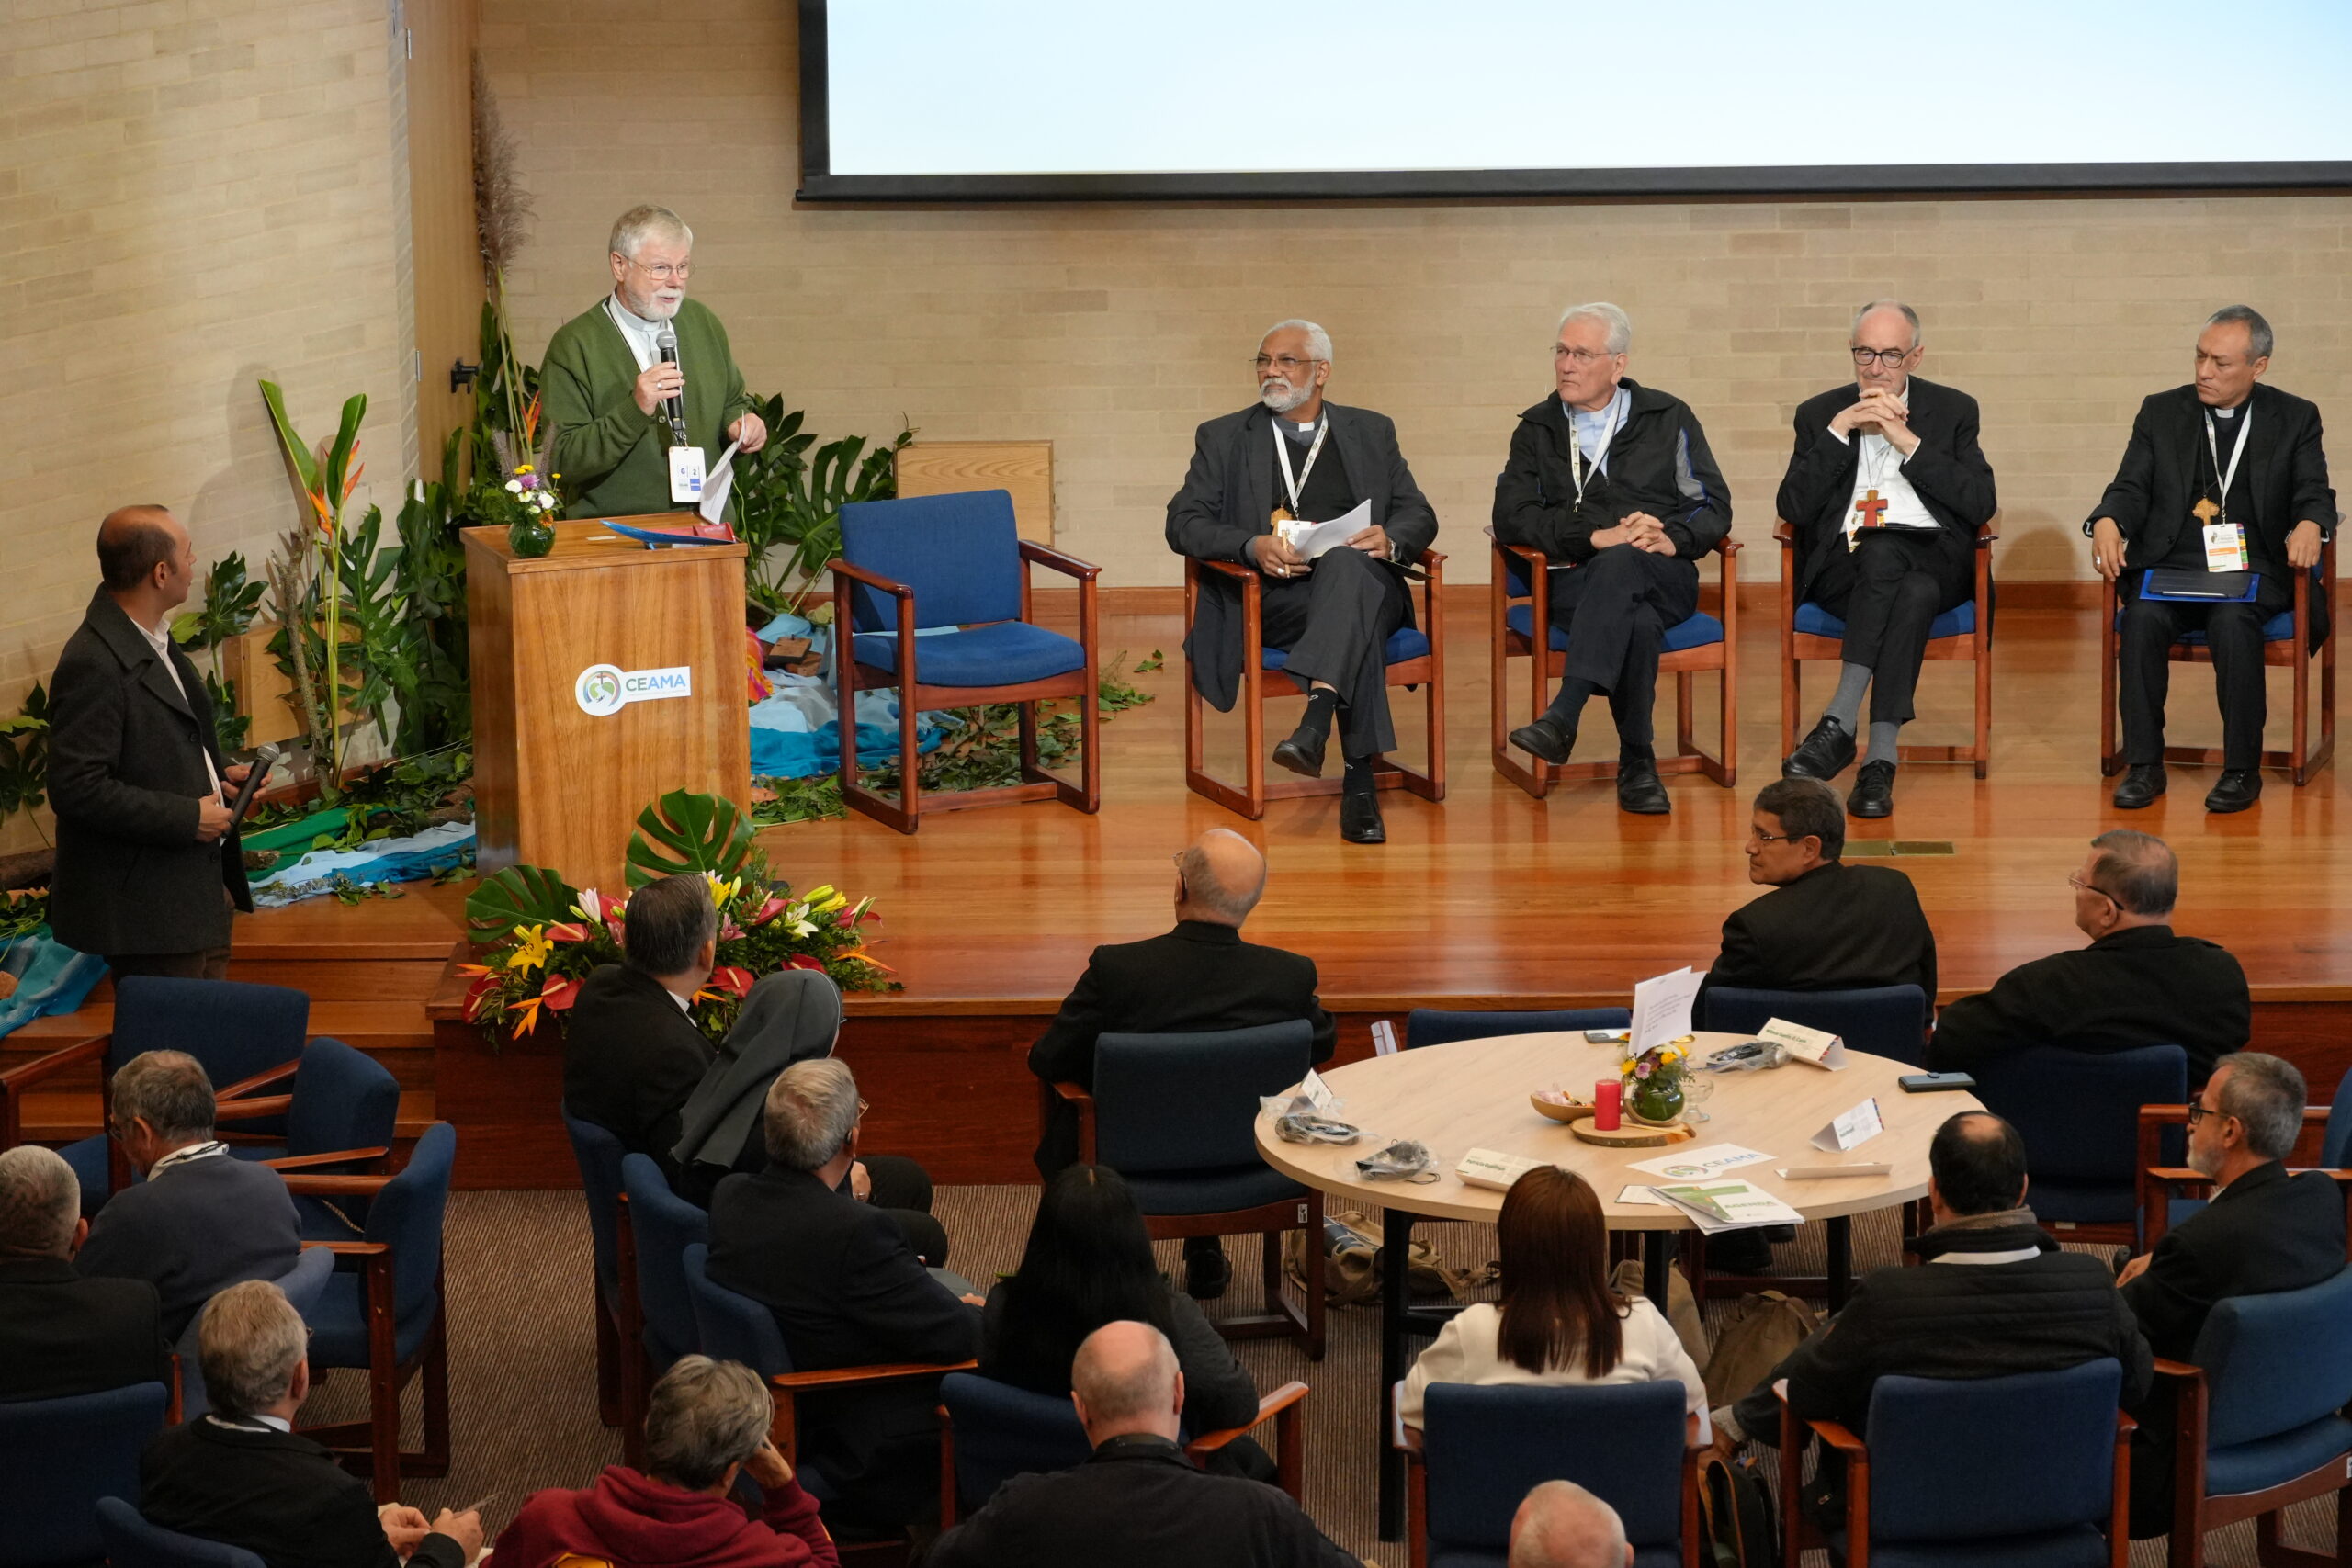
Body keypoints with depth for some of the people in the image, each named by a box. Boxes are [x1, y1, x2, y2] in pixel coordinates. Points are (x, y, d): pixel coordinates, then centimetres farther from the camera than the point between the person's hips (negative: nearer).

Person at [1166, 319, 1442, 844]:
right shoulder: (1223, 438, 17)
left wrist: (1390, 540, -12)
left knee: (1346, 563, -39)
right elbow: (1183, 522, 5)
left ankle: (1316, 720, -57)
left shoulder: (1371, 432, 22)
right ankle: (1359, 777, -47)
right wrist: (1252, 546, -16)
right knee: (1357, 620, -37)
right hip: (1269, 599, -1)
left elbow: (1419, 515, 15)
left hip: (1360, 579, 1)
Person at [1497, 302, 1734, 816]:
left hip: (1663, 579, 0)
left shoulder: (1667, 418, 14)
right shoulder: (1536, 430, 16)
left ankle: (1562, 717, -50)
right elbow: (1511, 515, 1)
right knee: (1637, 622, -36)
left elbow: (1714, 507, 8)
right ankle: (1637, 764, -32)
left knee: (1621, 562, -38)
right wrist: (1594, 536, -12)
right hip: (1574, 582, 1)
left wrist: (1672, 539, -14)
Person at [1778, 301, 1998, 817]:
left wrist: (1908, 442, -5)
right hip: (1843, 568, 0)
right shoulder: (1819, 414, 17)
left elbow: (1982, 505, 0)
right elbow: (1793, 509, 4)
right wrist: (1838, 432, -4)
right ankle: (1880, 756, -44)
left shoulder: (1953, 411, 15)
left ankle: (1839, 726, -42)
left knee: (1882, 550, -37)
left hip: (1932, 559, 0)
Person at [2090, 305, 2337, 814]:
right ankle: (2144, 765, -23)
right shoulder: (2162, 412, 13)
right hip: (2171, 564, 2)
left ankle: (2242, 769, -26)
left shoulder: (2295, 419, 10)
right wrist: (2107, 522, -16)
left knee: (2232, 620, -35)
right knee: (2144, 617, -31)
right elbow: (2131, 488, 7)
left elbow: (2315, 495, 3)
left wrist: (2309, 525, -22)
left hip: (2252, 567, -1)